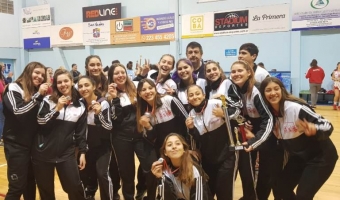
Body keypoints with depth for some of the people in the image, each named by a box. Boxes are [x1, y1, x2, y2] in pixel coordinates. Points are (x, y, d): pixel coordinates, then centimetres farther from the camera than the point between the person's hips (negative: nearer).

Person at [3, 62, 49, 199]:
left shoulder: (37, 92, 13)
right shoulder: (13, 88, -6)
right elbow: (18, 111, -23)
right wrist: (38, 95, -24)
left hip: (33, 144, 7)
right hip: (16, 145, -6)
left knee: (31, 184, 16)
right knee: (17, 187, -3)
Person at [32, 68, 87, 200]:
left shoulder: (79, 106, 2)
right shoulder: (48, 100, -2)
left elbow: (81, 132, 6)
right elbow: (40, 122, -11)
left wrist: (82, 152, 3)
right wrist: (57, 109, -17)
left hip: (66, 153, 0)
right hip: (43, 152, 0)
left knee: (75, 187, 1)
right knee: (45, 189, 12)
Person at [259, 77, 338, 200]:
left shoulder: (296, 107, -28)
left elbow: (328, 126, -23)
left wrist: (314, 131, -44)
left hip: (320, 156, -6)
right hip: (298, 157, 6)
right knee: (282, 187, 6)